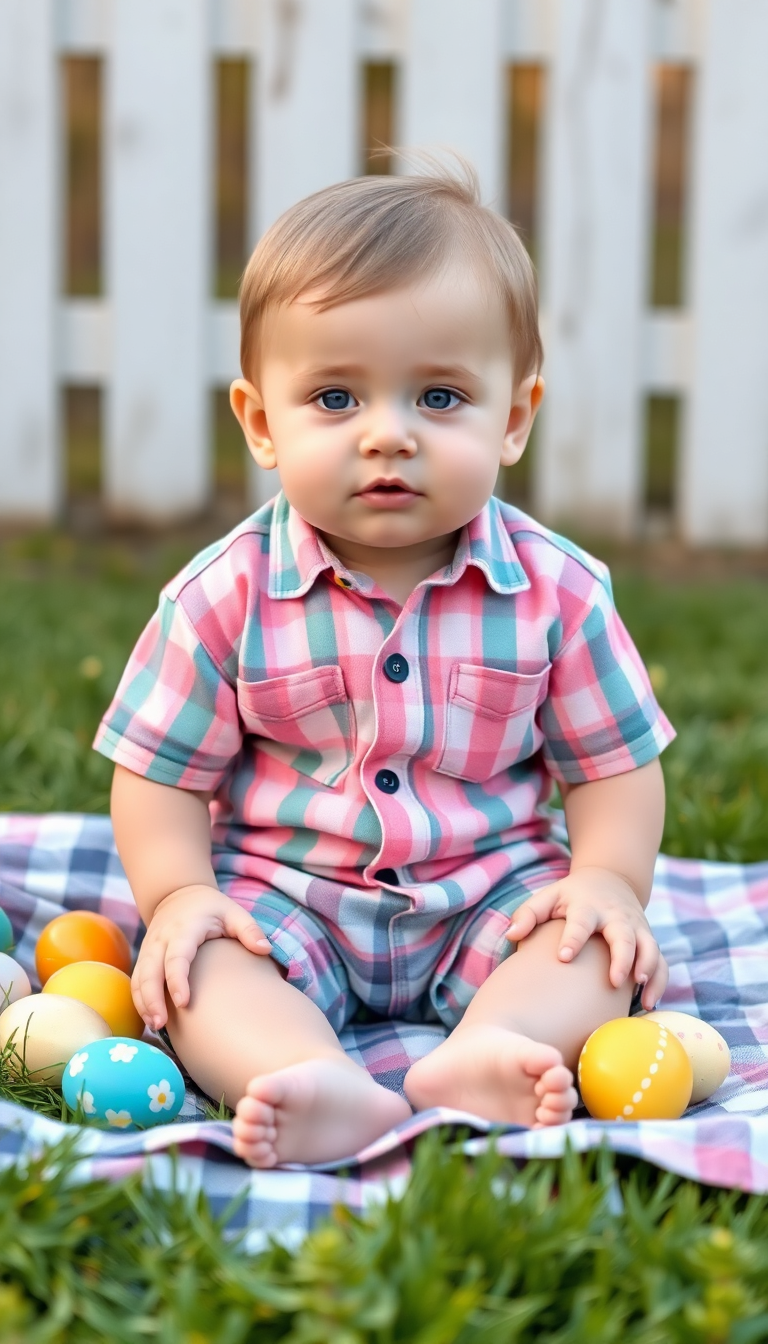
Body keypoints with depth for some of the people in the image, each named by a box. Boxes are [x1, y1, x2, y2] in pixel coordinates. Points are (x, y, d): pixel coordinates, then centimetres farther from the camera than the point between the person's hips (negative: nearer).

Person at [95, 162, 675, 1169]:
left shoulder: (556, 589, -7)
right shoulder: (228, 596, -9)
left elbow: (614, 762, 1)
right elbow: (161, 773, -2)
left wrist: (609, 878, -14)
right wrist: (177, 894, -17)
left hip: (494, 894, 1)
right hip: (283, 892, -1)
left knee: (599, 948, -23)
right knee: (197, 966, -27)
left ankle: (486, 1049, -46)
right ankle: (321, 1086, -50)